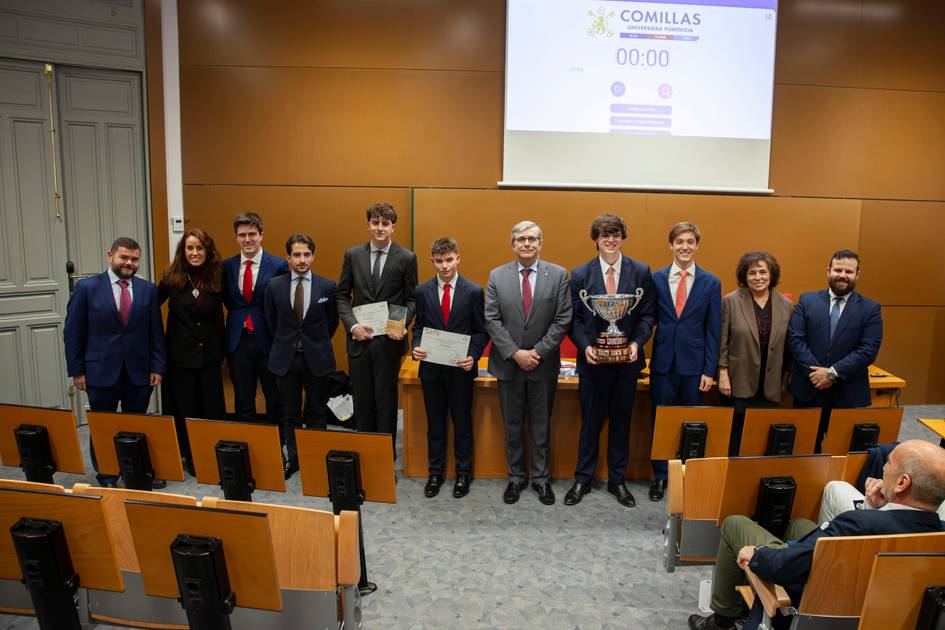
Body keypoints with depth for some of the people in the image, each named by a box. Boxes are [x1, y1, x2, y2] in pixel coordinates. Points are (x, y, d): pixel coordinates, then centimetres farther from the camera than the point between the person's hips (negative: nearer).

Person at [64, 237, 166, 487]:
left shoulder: (148, 290, 4)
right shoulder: (86, 287, -2)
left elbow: (156, 332, 5)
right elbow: (73, 332, -1)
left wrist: (158, 367, 1)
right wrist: (77, 370, -3)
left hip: (139, 372, 2)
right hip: (101, 372, -1)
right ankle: (106, 480, 23)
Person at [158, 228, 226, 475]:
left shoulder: (217, 278, -2)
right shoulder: (172, 278, -5)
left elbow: (227, 310, 8)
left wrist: (223, 348, 6)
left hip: (209, 354, 1)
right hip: (180, 354, -1)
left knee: (212, 408, 6)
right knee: (185, 410, 8)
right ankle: (190, 459, 22)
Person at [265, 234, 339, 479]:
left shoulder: (327, 286, -5)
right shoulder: (274, 286, -2)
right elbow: (271, 321, 11)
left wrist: (318, 344, 10)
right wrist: (286, 343, 13)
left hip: (316, 359, -1)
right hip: (285, 358, 1)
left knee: (316, 413, 10)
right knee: (289, 414, 11)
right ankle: (292, 459, 25)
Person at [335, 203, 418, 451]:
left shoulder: (406, 258, -3)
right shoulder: (352, 255, 3)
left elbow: (412, 299, 0)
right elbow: (341, 295, 5)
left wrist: (402, 324, -17)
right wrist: (352, 325, -9)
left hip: (389, 339, -2)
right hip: (359, 338, 2)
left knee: (386, 400, 8)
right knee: (362, 400, 11)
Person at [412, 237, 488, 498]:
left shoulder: (474, 291, -5)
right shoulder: (422, 291, 1)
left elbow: (481, 331, -2)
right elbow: (418, 326, 8)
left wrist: (473, 355, -17)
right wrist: (416, 347, -11)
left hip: (461, 369, -2)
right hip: (431, 368, 2)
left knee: (462, 423, 11)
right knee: (435, 424, 13)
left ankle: (463, 473, 27)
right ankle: (435, 472, 28)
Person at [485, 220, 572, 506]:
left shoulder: (558, 275, -3)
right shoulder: (497, 276, 0)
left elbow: (562, 320, -6)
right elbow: (492, 320, -5)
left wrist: (538, 352, -13)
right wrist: (515, 353, -14)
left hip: (544, 364, -1)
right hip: (508, 363, 1)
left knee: (541, 425, 11)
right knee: (512, 426, 12)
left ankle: (541, 478, 25)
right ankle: (516, 477, 27)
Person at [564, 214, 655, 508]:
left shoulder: (641, 272, 1)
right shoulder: (580, 274, -1)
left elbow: (648, 314, 1)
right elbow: (573, 318, -1)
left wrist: (637, 342, -14)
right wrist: (585, 346, -15)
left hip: (627, 360, 1)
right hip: (593, 360, -1)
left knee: (621, 421, 12)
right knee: (590, 421, 9)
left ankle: (617, 480, 27)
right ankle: (583, 479, 24)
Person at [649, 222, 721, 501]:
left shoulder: (711, 283, 2)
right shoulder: (656, 279, 2)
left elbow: (713, 330, 1)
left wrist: (709, 370, -3)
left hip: (694, 364, 0)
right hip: (663, 363, 0)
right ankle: (660, 476, 23)